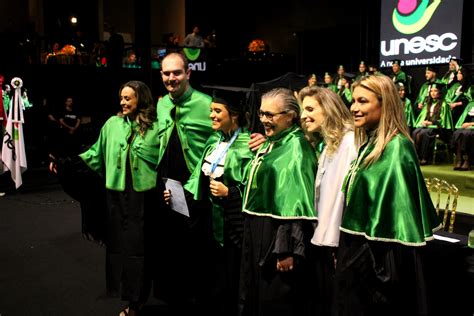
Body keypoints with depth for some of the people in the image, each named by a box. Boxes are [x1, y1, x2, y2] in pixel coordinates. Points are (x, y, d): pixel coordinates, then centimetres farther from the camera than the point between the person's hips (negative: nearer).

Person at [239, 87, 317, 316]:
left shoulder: (296, 147, -15)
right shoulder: (270, 143, 12)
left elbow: (295, 203, -22)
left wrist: (288, 250, -23)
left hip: (278, 236, -9)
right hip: (258, 232, 9)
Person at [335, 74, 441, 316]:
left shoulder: (397, 148, -17)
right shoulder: (367, 145, 9)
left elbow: (399, 213, -20)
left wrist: (384, 271, -20)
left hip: (382, 261, -9)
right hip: (357, 253, 9)